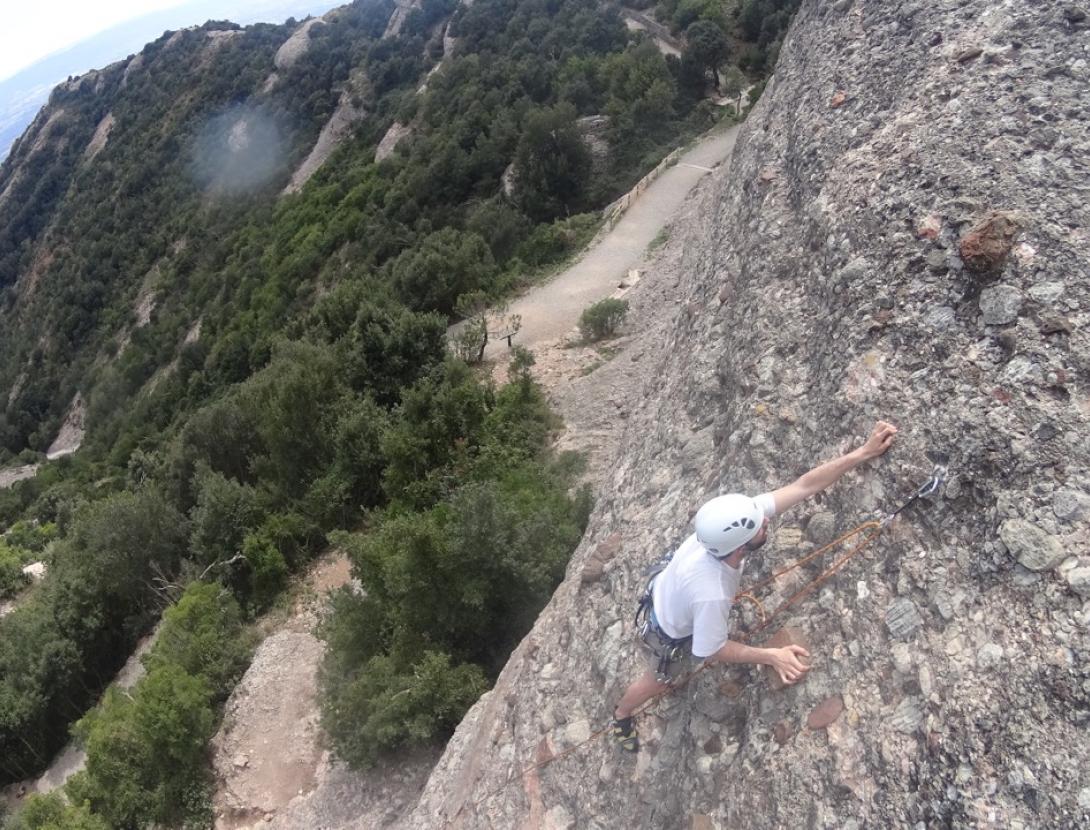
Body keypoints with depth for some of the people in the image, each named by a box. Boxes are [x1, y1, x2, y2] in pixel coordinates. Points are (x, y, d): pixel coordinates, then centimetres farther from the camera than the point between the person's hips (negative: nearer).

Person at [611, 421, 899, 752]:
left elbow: (805, 485, -29)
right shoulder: (711, 595, -48)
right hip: (672, 635, -5)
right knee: (658, 682, 25)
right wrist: (772, 656, -28)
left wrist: (864, 452, -30)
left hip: (666, 587, 5)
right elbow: (709, 651, -28)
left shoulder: (731, 524, -34)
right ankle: (621, 717, 54)